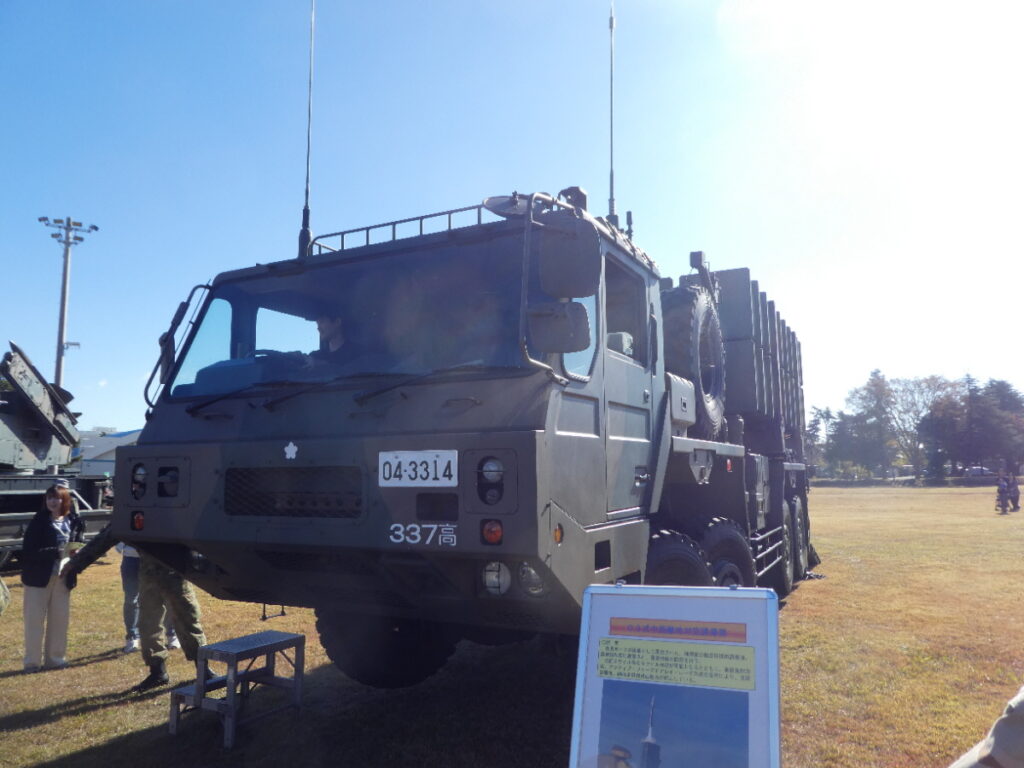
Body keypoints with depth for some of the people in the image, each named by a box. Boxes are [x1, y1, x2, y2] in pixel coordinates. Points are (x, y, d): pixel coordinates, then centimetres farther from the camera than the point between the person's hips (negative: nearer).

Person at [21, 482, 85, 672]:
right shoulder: (39, 521, -10)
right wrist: (56, 552, -26)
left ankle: (55, 658, 22)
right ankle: (32, 661, 15)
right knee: (35, 620, 3)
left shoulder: (74, 521, 1)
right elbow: (29, 550, -15)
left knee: (59, 619, 11)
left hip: (62, 576, 4)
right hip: (39, 576, -4)